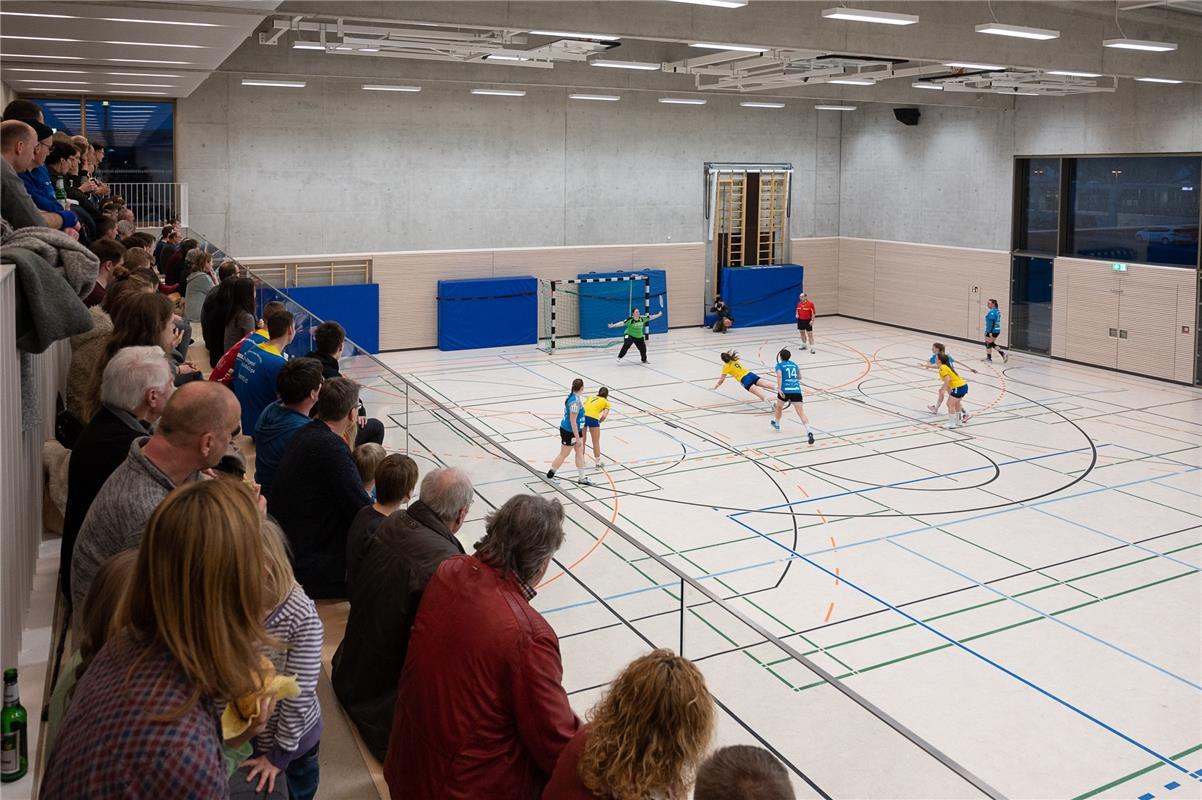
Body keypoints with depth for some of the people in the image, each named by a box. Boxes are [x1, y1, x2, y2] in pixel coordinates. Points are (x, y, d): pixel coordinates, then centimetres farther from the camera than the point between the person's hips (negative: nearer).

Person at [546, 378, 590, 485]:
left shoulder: (575, 397, 0)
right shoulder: (575, 402, -30)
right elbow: (573, 421, -27)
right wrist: (577, 438, -24)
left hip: (576, 430, 9)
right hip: (569, 432, -9)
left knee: (580, 452, 14)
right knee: (563, 454, 6)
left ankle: (581, 477, 23)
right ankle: (550, 475, 22)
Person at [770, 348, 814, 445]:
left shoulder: (779, 365, 6)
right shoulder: (794, 364, 19)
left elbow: (779, 376, -13)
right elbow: (799, 377, 31)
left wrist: (779, 389, -19)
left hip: (785, 390, -2)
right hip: (796, 390, 2)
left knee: (779, 407, 29)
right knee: (801, 412, -10)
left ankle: (776, 423, 51)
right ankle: (808, 431, -28)